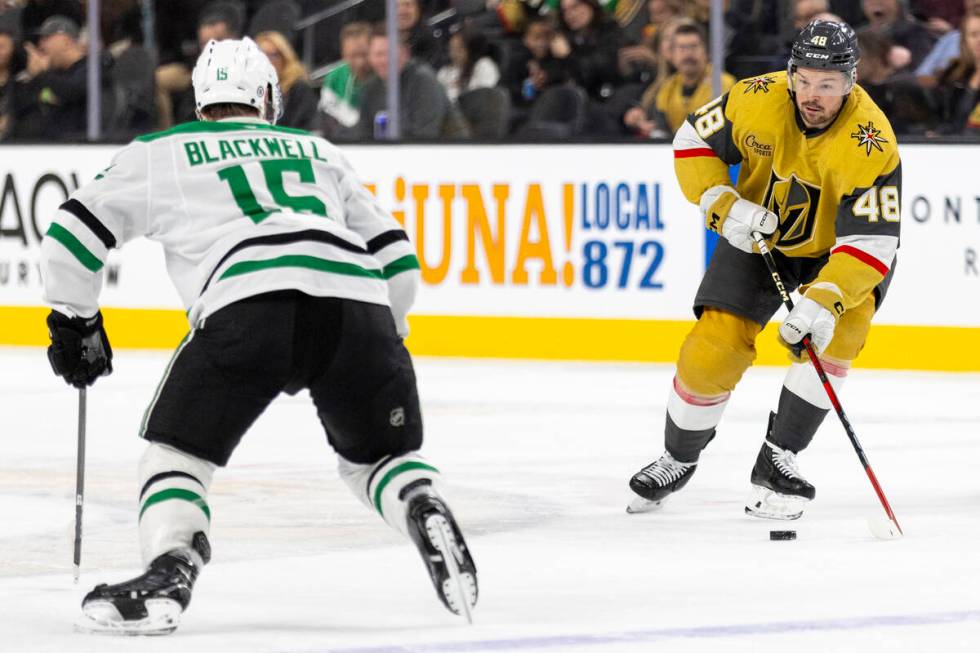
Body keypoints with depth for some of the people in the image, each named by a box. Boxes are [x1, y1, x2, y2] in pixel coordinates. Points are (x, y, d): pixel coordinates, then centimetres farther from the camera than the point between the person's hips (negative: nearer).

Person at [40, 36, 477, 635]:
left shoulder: (161, 154, 27)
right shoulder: (319, 152, 35)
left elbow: (76, 230, 24)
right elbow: (393, 253, 32)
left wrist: (74, 320, 36)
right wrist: (389, 338, 45)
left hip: (249, 301, -3)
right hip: (358, 306, 3)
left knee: (177, 450, 12)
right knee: (380, 455, 22)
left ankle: (169, 575, -12)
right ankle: (427, 514, -10)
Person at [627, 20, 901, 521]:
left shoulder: (870, 144, -32)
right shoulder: (758, 100, -24)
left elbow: (871, 241, -35)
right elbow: (694, 141, -7)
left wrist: (823, 302, -48)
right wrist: (724, 207, -21)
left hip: (835, 249, -2)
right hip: (757, 235, 2)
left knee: (836, 330, -29)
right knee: (711, 352, -8)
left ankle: (776, 459, -14)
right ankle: (678, 459, 21)